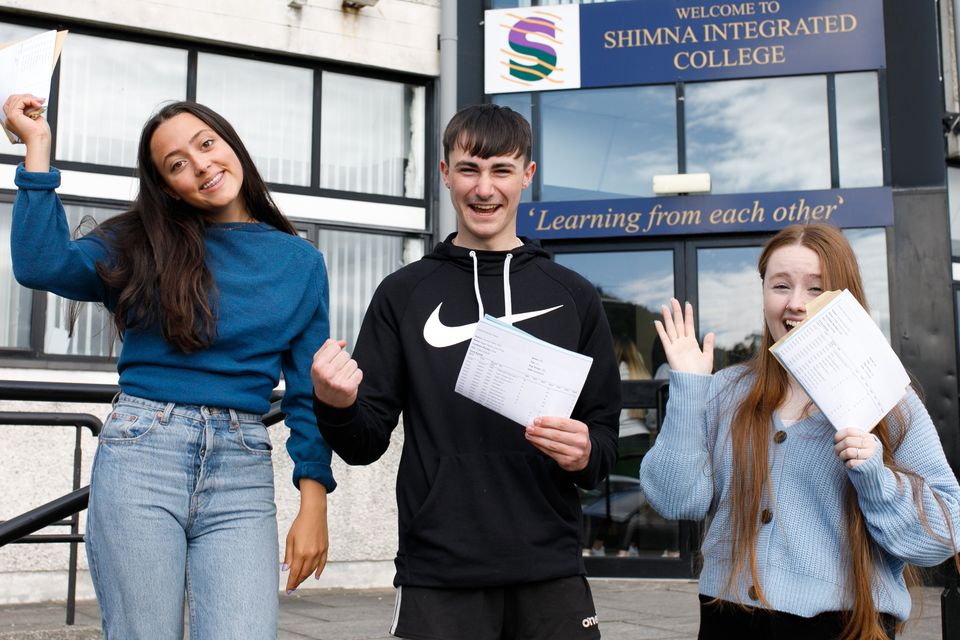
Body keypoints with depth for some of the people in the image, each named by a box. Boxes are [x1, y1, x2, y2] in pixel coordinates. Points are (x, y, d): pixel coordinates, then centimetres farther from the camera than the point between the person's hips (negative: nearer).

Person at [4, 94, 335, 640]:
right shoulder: (146, 245, 9)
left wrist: (314, 505, 3)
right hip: (141, 456, 0)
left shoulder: (302, 263, 10)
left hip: (242, 473, 1)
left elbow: (309, 394, 10)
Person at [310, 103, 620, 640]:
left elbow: (606, 436, 8)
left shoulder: (573, 296, 6)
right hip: (437, 576, -1)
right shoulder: (404, 294, 4)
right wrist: (337, 407, -17)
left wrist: (585, 453, -14)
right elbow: (367, 443, 4)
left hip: (550, 574, 1)